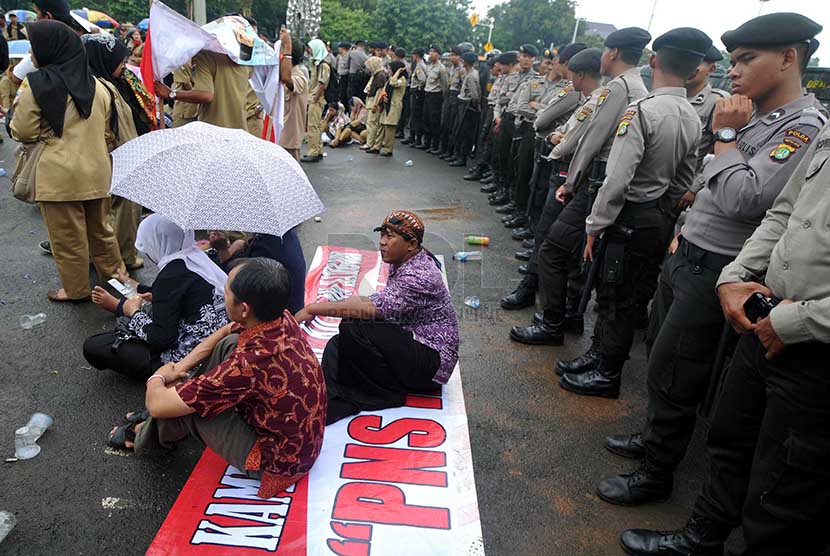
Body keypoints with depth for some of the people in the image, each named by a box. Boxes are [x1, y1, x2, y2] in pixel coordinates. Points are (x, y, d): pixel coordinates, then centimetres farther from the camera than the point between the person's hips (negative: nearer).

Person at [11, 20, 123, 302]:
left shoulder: (37, 85, -10)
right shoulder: (95, 85, 6)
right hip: (97, 173, 5)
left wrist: (19, 102, 10)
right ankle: (114, 276, 30)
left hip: (60, 177, -5)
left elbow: (22, 132, -5)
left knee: (68, 237, 8)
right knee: (100, 229, 20)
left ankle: (76, 290, 20)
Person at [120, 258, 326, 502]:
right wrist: (181, 367, 6)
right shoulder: (282, 318, -13)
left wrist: (158, 377, -1)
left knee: (182, 401, -8)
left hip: (277, 461, -7)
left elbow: (157, 404, -23)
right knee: (228, 344, 6)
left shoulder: (248, 364, -36)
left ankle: (149, 438, 29)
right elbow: (226, 331, 12)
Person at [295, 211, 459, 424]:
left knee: (354, 331, -25)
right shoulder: (402, 263, 8)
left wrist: (314, 309, -30)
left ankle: (389, 394, -9)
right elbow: (383, 307, 15)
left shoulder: (420, 276, -23)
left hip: (431, 363, -10)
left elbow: (372, 308, -33)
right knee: (337, 345, -4)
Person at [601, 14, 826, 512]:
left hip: (713, 271, -9)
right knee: (660, 355, 21)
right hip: (686, 256, 9)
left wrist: (725, 136, -16)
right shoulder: (757, 118, 10)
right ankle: (654, 438, 41)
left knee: (671, 378, 2)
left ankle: (656, 474, 21)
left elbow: (741, 200, -27)